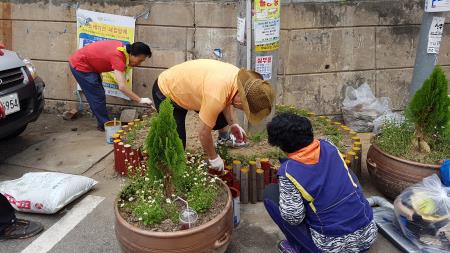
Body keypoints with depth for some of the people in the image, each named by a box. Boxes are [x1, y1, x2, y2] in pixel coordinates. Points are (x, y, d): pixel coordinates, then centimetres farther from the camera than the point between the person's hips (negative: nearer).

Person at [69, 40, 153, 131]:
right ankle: (104, 125, 6)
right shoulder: (118, 57, -32)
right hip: (80, 65, -10)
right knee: (98, 96, -5)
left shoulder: (123, 47, -7)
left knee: (99, 95, 14)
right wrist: (140, 100, -37)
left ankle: (103, 123, 23)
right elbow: (122, 87, -39)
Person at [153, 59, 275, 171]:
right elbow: (204, 132, -29)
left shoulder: (239, 76, -17)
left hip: (185, 84, 8)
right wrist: (214, 158, -13)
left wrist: (233, 124, -5)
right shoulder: (216, 96, -41)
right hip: (166, 92, -7)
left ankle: (224, 139, 35)